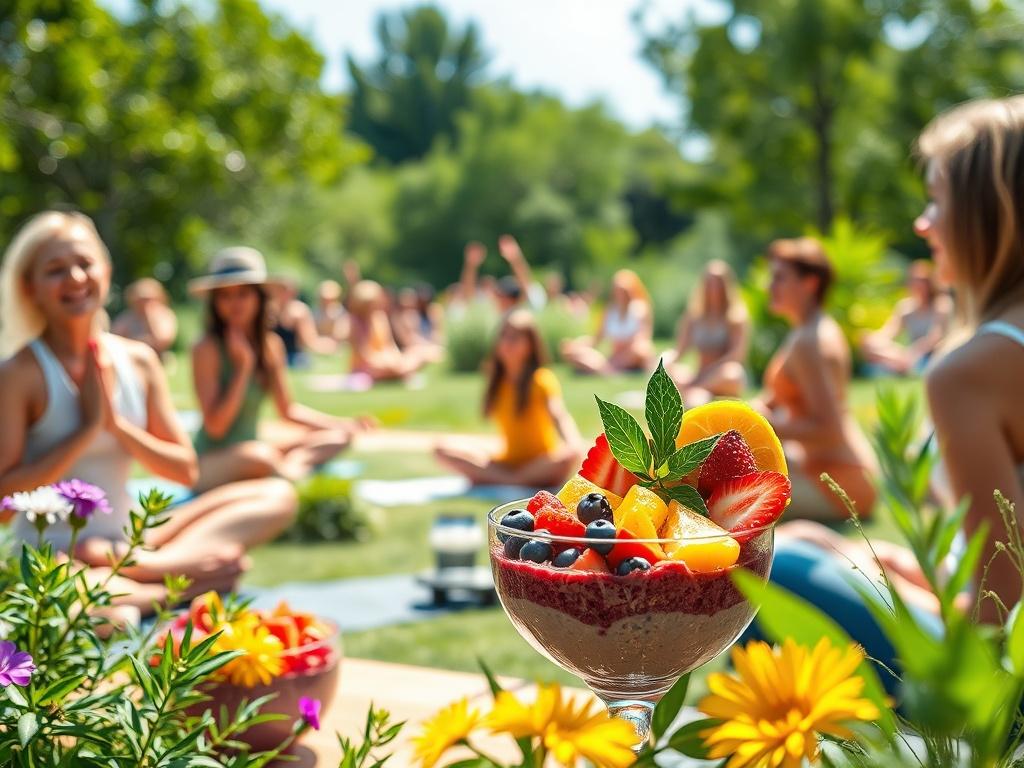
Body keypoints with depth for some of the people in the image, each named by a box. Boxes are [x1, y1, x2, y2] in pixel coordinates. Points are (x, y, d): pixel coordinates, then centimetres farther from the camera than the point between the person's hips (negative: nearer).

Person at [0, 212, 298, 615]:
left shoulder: (139, 360, 4)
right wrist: (88, 429, -16)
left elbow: (185, 469, 5)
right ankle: (187, 587, -17)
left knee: (277, 496, -3)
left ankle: (140, 562, -21)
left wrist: (117, 424, -10)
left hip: (128, 537, 6)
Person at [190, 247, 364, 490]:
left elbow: (288, 410, 13)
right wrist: (244, 365, -21)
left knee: (338, 437, 4)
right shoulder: (207, 349, -17)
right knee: (259, 456, -40)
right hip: (210, 464, -8)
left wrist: (342, 424, 2)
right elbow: (215, 427, -19)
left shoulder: (272, 344, 3)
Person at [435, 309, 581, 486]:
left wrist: (573, 446, -44)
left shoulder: (542, 380, -9)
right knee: (443, 451, -12)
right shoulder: (497, 381, 8)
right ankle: (509, 479, -26)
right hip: (507, 463, 4)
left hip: (540, 466, -4)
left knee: (570, 457, -38)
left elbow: (559, 414, -27)